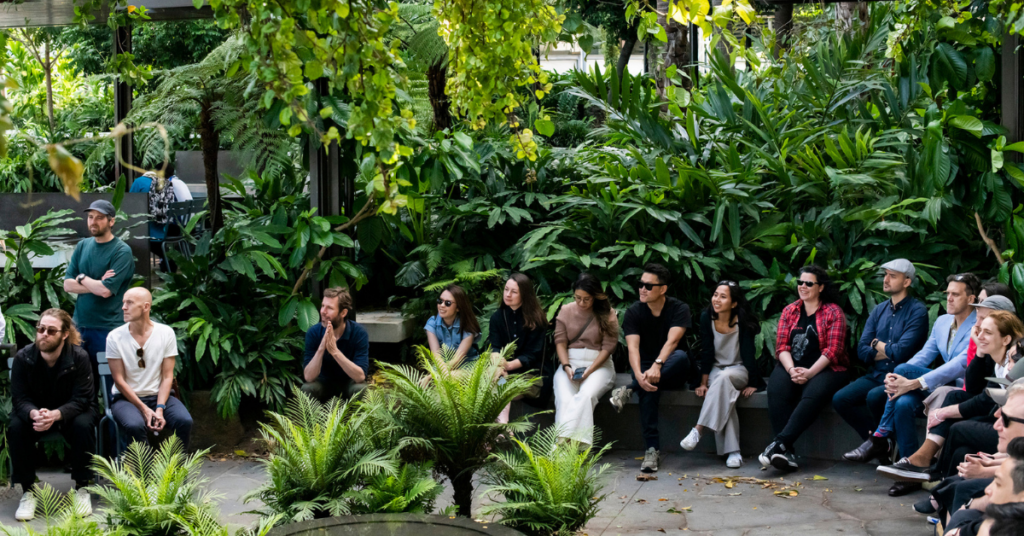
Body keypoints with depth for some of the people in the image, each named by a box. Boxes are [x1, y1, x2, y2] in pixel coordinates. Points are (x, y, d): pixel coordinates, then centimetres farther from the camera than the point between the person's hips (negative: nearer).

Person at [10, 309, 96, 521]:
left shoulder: (79, 357, -20)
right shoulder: (23, 358, -16)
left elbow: (80, 399, -22)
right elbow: (19, 398, -16)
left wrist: (55, 415, -43)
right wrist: (34, 414, -41)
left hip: (70, 411, -1)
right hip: (34, 411, 1)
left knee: (83, 426, -33)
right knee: (16, 428, -30)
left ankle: (81, 488, -14)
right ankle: (28, 491, -15)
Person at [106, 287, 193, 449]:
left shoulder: (166, 333, -2)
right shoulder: (115, 337, -5)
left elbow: (167, 376, -3)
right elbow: (119, 380, -5)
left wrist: (159, 409, -16)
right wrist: (144, 409, -14)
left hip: (159, 395, 2)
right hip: (126, 398, -1)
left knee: (185, 421, -28)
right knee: (135, 425, -35)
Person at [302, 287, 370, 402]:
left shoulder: (359, 333, -20)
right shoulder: (314, 333, -16)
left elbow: (360, 376, -28)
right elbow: (308, 377, -22)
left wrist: (335, 351, -38)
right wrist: (321, 348, -37)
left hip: (349, 382, -1)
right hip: (324, 382, 1)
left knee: (360, 389, -33)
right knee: (307, 388, -30)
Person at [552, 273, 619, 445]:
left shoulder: (607, 314, 2)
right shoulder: (566, 311, 11)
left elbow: (608, 347, -3)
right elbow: (560, 341, 5)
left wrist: (589, 370, -14)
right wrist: (566, 367, -11)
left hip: (599, 364, -2)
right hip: (570, 363, 2)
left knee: (586, 395, -33)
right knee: (564, 399, -28)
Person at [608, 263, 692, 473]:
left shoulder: (679, 309, -7)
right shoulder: (634, 312, -2)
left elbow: (672, 341, -24)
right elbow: (633, 347, -16)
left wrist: (657, 365, -43)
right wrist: (639, 375, -36)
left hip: (671, 372, 0)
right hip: (646, 369, 1)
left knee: (680, 356, -36)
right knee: (648, 389, -36)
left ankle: (628, 390, -32)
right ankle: (652, 448, -35)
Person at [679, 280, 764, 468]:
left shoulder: (743, 321, -13)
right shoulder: (707, 317, -6)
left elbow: (748, 353, -13)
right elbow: (707, 352, -5)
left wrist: (752, 384, -16)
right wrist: (703, 383, -10)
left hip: (740, 370, -2)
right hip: (716, 369, 2)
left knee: (724, 378, -38)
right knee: (722, 394, -33)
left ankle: (699, 430, -41)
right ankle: (732, 451, -39)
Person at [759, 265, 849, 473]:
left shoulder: (834, 313, 4)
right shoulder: (789, 311, 16)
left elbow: (833, 350, -7)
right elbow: (781, 346, 6)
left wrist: (809, 372, -20)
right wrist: (791, 370, -14)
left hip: (824, 369, -3)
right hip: (790, 367, 3)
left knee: (813, 395, -37)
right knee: (776, 391, -31)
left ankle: (779, 443, -43)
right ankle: (786, 453, -39)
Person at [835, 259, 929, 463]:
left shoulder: (917, 311, -8)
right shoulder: (879, 310, 13)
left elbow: (901, 352, -19)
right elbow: (862, 351, 6)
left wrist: (877, 344, -2)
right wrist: (889, 352, -9)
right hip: (876, 375, 7)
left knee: (874, 396, -33)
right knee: (840, 399, -13)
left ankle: (881, 442, -4)